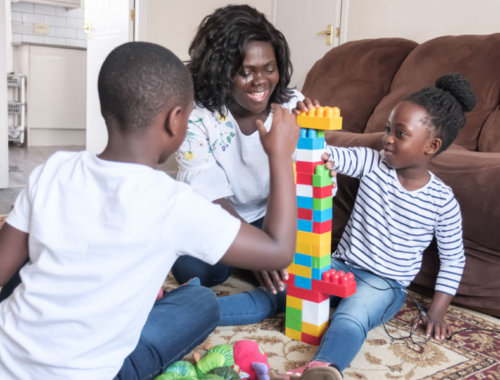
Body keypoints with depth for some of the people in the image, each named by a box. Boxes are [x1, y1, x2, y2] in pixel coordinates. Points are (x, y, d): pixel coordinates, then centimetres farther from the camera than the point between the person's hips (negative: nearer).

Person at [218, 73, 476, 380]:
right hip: (340, 267, 4)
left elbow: (454, 258, 3)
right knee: (274, 295, -15)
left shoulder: (442, 201, -7)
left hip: (385, 284, -3)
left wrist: (437, 311, -3)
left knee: (351, 317, -39)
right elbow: (324, 156, -12)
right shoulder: (373, 164, -2)